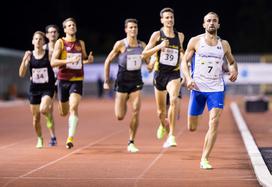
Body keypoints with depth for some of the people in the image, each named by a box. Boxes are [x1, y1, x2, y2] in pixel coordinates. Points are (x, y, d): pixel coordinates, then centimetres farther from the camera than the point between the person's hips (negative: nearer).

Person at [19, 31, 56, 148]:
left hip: (47, 88, -2)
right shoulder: (29, 56, -1)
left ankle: (49, 117, 10)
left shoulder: (49, 55, -7)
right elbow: (21, 74, -6)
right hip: (34, 89, 3)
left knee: (43, 109, -27)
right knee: (36, 118, 8)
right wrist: (24, 60, -18)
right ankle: (40, 139, 31)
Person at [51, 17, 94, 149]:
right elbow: (53, 62, -10)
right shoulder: (60, 42, -1)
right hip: (63, 80, 0)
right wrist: (69, 60, -22)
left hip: (77, 80, 1)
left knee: (73, 108, -20)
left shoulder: (81, 43, 9)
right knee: (63, 113, 11)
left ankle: (70, 138, -22)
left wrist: (88, 59, 2)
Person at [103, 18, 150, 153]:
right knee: (120, 117, -2)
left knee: (136, 112, -11)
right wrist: (106, 81, -2)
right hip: (122, 82, -2)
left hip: (136, 82, 2)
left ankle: (131, 143, 0)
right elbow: (108, 61, -1)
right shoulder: (120, 44, -7)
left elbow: (149, 63, 18)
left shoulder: (142, 45, 5)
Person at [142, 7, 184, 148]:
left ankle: (171, 136, -29)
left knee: (174, 100, -30)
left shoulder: (180, 36, 6)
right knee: (161, 111, 10)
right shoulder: (157, 35, -2)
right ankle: (163, 126, 48)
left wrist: (182, 55, 6)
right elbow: (144, 54, -6)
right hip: (159, 74, 0)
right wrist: (159, 46, -19)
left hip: (174, 74, 0)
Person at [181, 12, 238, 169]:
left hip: (216, 88, 1)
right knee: (192, 128, 4)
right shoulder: (195, 41, 1)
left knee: (214, 122, -16)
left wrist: (235, 71, -4)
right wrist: (188, 78, -13)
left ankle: (204, 159, -9)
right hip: (198, 88, -1)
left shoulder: (224, 44, 6)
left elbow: (232, 62, 20)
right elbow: (185, 61, 5)